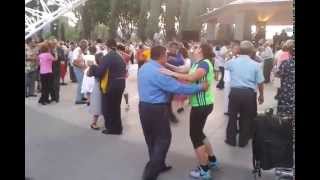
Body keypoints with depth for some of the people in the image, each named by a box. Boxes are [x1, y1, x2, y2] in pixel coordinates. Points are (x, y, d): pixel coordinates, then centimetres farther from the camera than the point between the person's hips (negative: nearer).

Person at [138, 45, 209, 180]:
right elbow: (177, 87, -21)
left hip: (144, 106, 9)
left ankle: (157, 165, 36)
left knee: (152, 138, 19)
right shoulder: (158, 72, -22)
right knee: (163, 139, 3)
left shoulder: (144, 68, 8)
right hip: (156, 109, -9)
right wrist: (200, 87, -13)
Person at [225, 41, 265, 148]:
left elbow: (225, 66, 25)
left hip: (235, 92, 1)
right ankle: (243, 141, 25)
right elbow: (260, 82, -1)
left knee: (232, 116, 16)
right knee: (246, 118, 14)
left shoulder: (232, 62, 0)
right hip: (249, 93, -1)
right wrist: (261, 95, 14)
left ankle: (231, 139, 28)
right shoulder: (255, 64, -4)